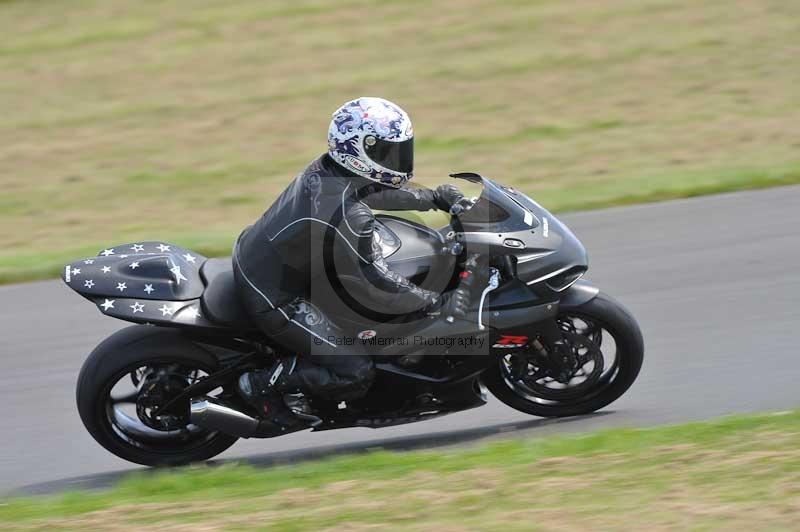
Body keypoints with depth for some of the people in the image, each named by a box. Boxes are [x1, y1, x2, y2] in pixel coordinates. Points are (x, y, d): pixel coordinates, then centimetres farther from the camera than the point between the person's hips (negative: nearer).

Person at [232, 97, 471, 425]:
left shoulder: (325, 168, -3)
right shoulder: (349, 216, -29)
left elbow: (372, 190, 19)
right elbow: (377, 286, -25)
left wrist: (432, 198, 20)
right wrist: (439, 303, -17)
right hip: (272, 298, -10)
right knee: (355, 373, -8)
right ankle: (263, 384, 0)